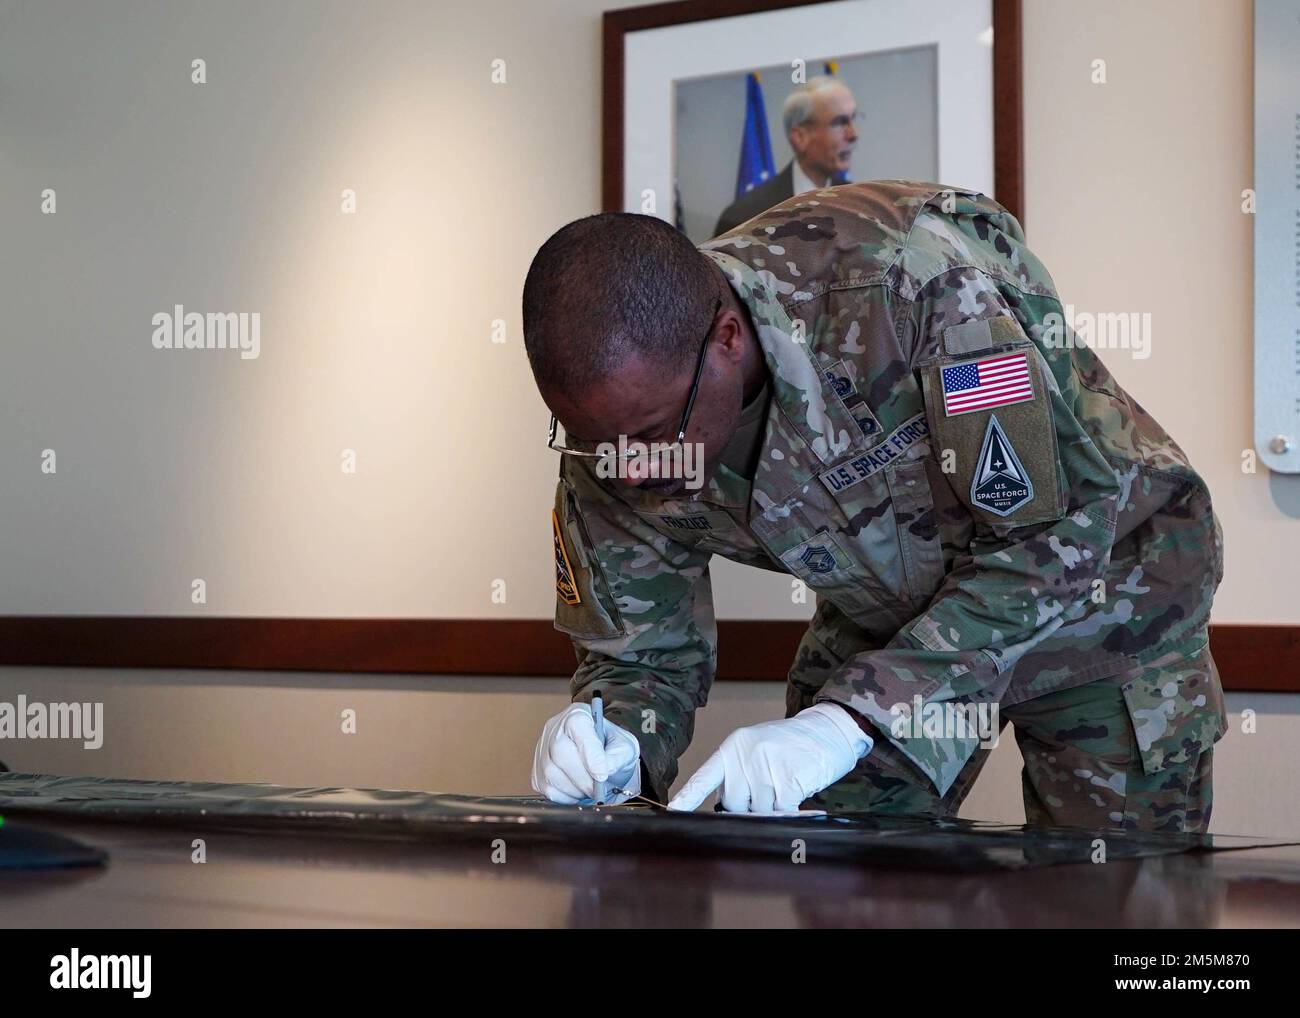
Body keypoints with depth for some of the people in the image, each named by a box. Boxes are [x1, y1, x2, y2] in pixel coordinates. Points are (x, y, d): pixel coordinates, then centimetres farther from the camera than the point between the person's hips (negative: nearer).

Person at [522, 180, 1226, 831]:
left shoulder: (912, 280, -38)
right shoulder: (613, 416, -21)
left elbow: (1052, 541, -36)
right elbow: (642, 651, -8)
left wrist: (853, 718, -43)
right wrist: (611, 737, -33)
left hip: (1102, 584, -4)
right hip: (886, 621, 4)